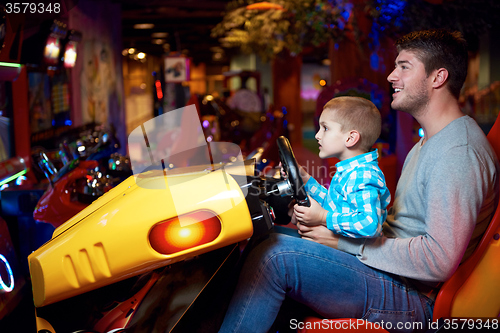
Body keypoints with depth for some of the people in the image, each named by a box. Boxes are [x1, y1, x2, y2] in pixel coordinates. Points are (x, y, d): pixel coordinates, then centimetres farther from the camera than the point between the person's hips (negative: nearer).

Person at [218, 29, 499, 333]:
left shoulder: (459, 151, -18)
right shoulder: (429, 143, 18)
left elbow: (439, 260, -26)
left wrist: (346, 241, -18)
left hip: (412, 300, -11)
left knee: (276, 255, -25)